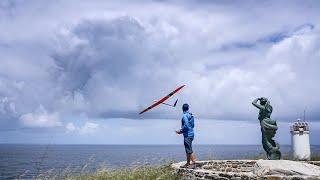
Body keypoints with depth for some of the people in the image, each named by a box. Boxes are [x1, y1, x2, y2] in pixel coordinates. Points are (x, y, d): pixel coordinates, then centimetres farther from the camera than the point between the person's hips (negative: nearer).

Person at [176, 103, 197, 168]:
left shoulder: (185, 116, -14)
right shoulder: (191, 116, 13)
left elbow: (186, 126, -22)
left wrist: (180, 131, -11)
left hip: (187, 135, -9)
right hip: (191, 133, 9)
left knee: (188, 150, -5)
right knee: (190, 149, 16)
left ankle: (188, 164, -1)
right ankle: (193, 161, 20)